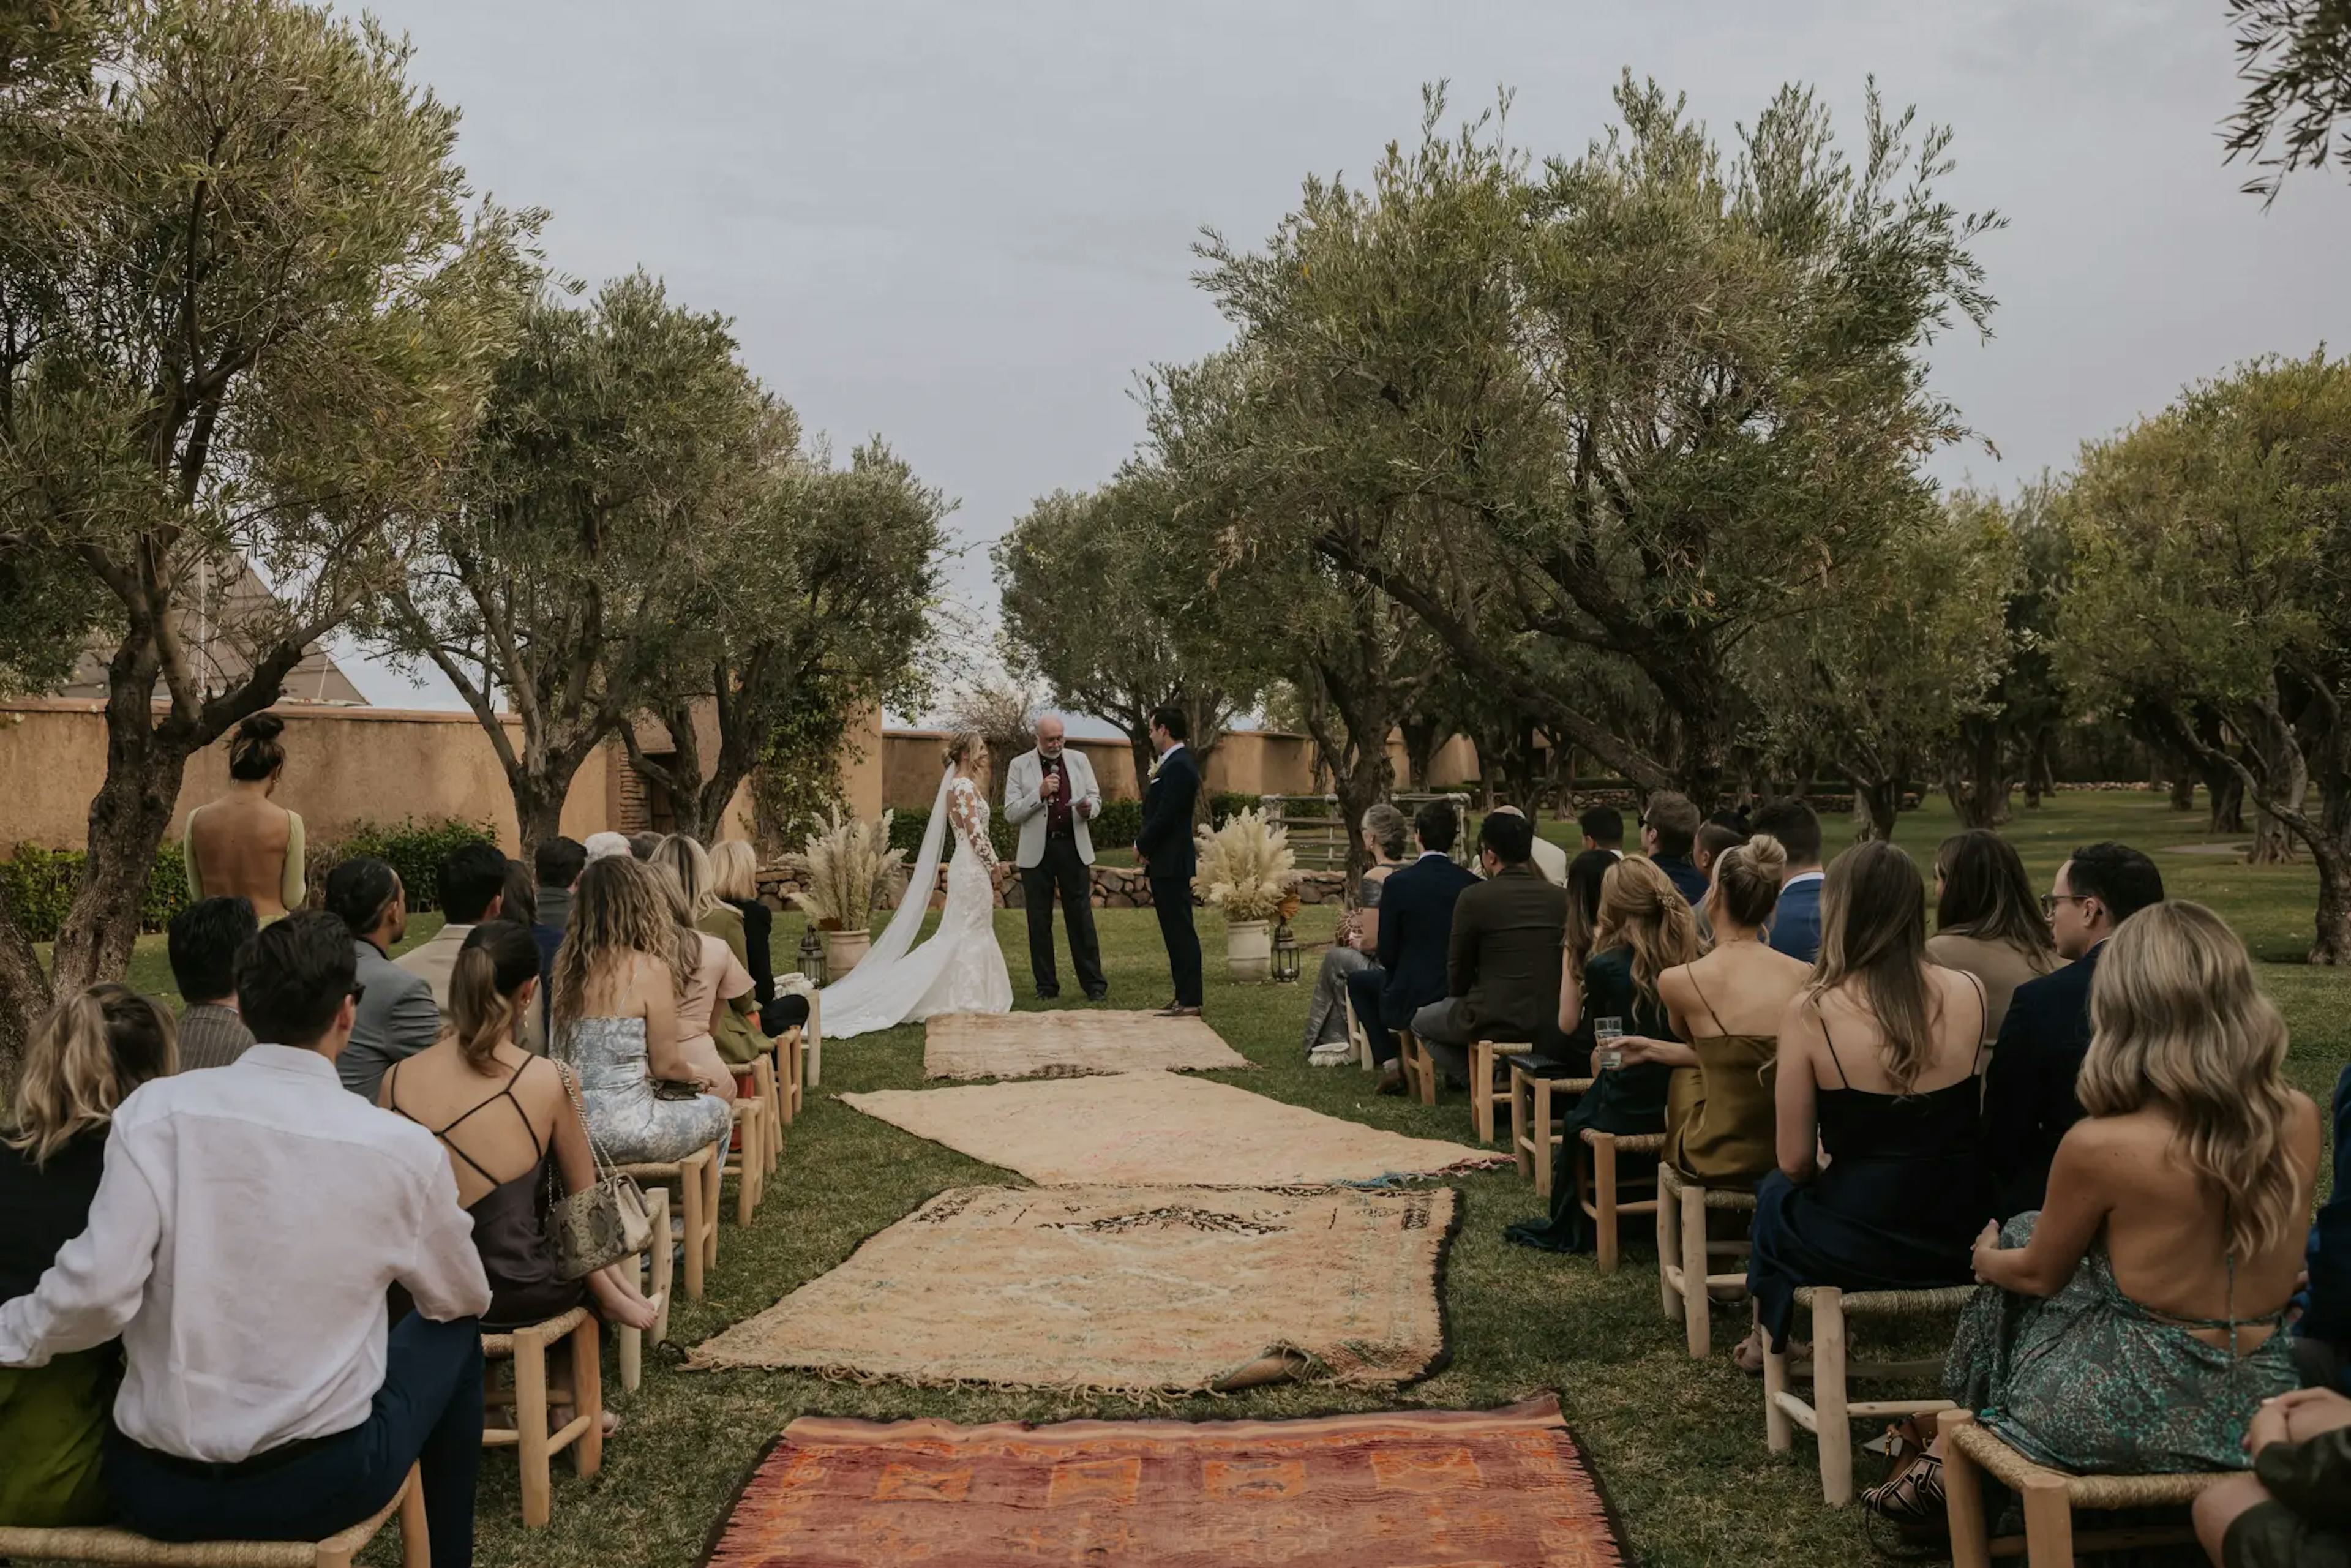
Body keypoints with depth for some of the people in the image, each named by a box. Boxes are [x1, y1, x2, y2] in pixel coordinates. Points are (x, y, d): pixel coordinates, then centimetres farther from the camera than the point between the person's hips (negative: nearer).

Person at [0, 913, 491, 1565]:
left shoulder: (157, 1109, -10)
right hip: (319, 1485, -2)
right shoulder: (404, 1148, -9)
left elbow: (96, 1292, -16)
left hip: (152, 1488, 2)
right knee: (453, 1337, 27)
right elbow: (464, 1299, 7)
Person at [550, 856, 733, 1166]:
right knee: (718, 1112, 22)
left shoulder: (570, 963, 5)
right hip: (622, 1130, -6)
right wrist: (693, 1074, 15)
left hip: (569, 1128, 6)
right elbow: (666, 1064, -6)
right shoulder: (650, 969, -13)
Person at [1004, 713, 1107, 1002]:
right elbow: (1011, 813, -3)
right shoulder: (1020, 765, 1)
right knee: (1039, 921, 5)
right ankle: (1046, 985, 13)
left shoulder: (1079, 760, 8)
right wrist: (1040, 794, -17)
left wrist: (1088, 808, -12)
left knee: (1081, 917, 1)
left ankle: (1093, 983, 6)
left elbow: (1096, 799, 12)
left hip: (1074, 848, 1)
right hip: (1036, 851, -1)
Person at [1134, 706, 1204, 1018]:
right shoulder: (1173, 764, 16)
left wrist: (1142, 845, -7)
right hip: (1165, 863, 10)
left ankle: (1190, 1001, -4)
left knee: (1181, 931, -7)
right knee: (1175, 932, 13)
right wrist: (1145, 845, 3)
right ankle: (1184, 996, 18)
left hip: (1172, 863, -10)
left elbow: (1165, 816, -21)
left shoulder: (1178, 767, -16)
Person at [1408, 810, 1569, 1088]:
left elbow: (1458, 969, -1)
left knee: (1421, 1021, 21)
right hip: (1552, 1020, 6)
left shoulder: (1473, 898, -12)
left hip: (1496, 1022, -6)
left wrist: (1461, 1001, 20)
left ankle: (1480, 1082, 12)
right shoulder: (1562, 898, 0)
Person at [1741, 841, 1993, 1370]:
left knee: (1775, 1195, 31)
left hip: (1858, 1248, -3)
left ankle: (1767, 1342, 47)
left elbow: (1795, 1162, -11)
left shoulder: (1810, 1012, -18)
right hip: (1963, 1238, 4)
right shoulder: (1968, 994, -7)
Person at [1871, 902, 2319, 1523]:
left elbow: (2040, 1274, -2)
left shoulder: (2099, 1146, -21)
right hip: (2262, 1403, 5)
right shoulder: (2298, 1119, -8)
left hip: (2134, 1417, -5)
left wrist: (1986, 1258, 19)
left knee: (2021, 1236, 22)